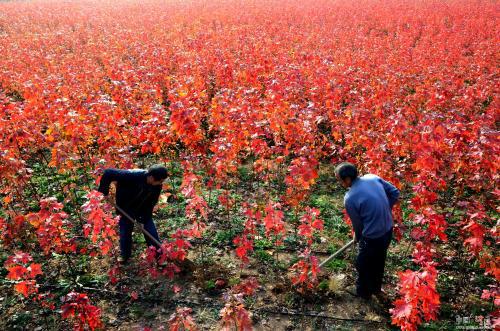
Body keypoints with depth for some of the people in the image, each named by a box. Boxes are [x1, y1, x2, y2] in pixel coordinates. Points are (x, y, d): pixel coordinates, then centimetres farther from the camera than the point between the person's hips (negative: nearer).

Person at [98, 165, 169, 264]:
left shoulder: (157, 186, -22)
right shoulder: (132, 176, -37)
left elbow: (151, 204, -13)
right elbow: (108, 173, -33)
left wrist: (142, 220, -17)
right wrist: (104, 192, -25)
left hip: (143, 210, 3)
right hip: (126, 209, -2)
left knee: (151, 231, 0)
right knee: (125, 232, 8)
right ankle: (125, 256, 31)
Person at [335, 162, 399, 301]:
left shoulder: (349, 198, -22)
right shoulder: (373, 177, -6)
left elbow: (357, 223, -8)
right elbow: (395, 192, 3)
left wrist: (357, 238, 13)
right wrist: (384, 211, 11)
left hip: (373, 237, -7)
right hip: (388, 230, 7)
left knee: (363, 265, 20)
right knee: (379, 261, 29)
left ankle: (363, 293, 41)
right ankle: (376, 288, 51)